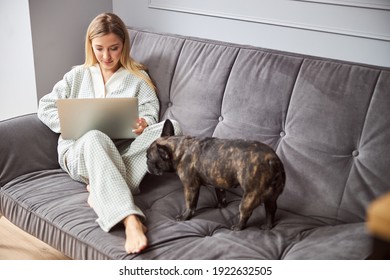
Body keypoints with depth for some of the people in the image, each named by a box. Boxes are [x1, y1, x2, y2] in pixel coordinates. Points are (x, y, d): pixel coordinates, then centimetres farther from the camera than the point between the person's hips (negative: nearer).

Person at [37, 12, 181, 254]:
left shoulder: (138, 77, 18)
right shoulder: (78, 75, 21)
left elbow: (151, 114, 7)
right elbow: (45, 107, 16)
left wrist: (144, 125, -19)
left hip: (123, 152, 1)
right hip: (80, 151, 0)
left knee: (171, 127, -27)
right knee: (95, 137, -40)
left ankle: (103, 191, -35)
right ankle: (131, 220, -58)